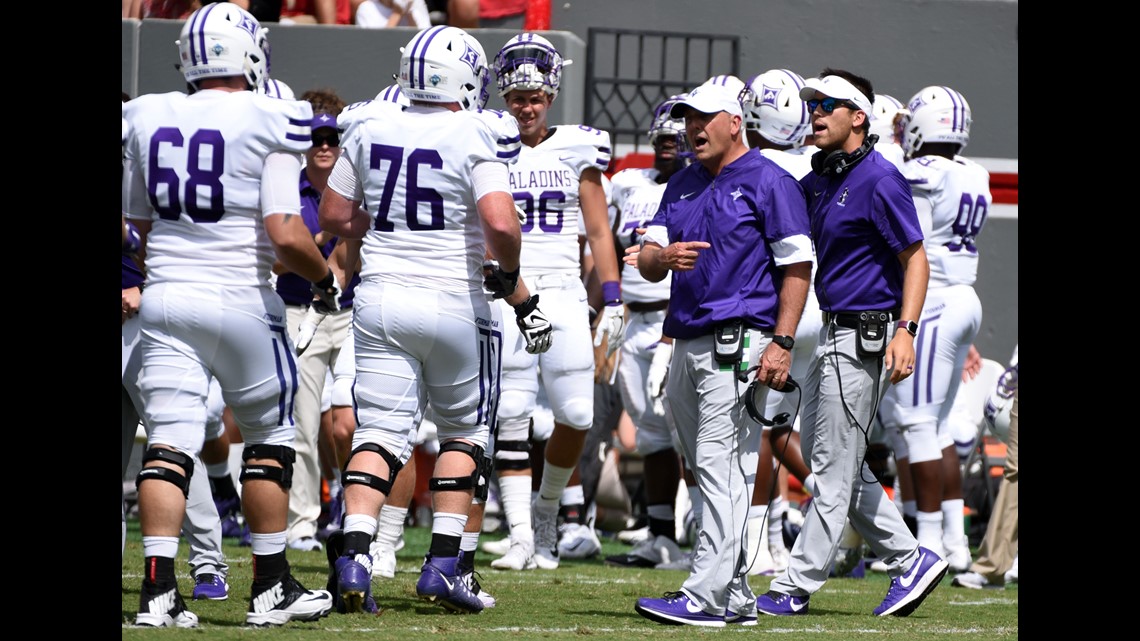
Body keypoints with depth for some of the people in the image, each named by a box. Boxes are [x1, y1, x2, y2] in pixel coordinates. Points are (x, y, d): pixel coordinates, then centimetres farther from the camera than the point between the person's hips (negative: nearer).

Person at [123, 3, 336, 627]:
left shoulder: (149, 120, 5)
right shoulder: (267, 124, -10)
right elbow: (286, 236, -15)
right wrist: (324, 278, 3)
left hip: (165, 296, 4)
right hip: (240, 297, -4)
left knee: (169, 440, 1)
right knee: (269, 436, 12)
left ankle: (158, 590, -10)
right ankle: (271, 588, 16)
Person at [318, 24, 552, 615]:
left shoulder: (370, 129, 3)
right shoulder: (477, 138, -11)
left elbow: (334, 216, 11)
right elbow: (499, 223, -22)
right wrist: (509, 275, -4)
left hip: (380, 298, 3)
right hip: (453, 301, -3)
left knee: (381, 432, 3)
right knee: (464, 429, 14)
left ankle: (353, 556, -16)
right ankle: (442, 563, 8)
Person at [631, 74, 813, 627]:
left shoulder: (768, 183, -5)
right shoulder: (682, 186, 18)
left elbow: (797, 267, -8)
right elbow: (647, 261, 14)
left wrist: (782, 343, -16)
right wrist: (663, 256, -11)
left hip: (739, 342, -8)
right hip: (687, 346, 8)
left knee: (722, 468, -13)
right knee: (709, 475, 10)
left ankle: (706, 597, -18)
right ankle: (736, 597, 15)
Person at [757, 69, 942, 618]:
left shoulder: (879, 180, -14)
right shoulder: (818, 181, 12)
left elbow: (915, 258, -14)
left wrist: (905, 330, -24)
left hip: (866, 335, -10)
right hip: (833, 332, 10)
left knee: (834, 468, -3)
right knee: (822, 459, 13)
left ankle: (796, 587, 1)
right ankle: (909, 561, 18)